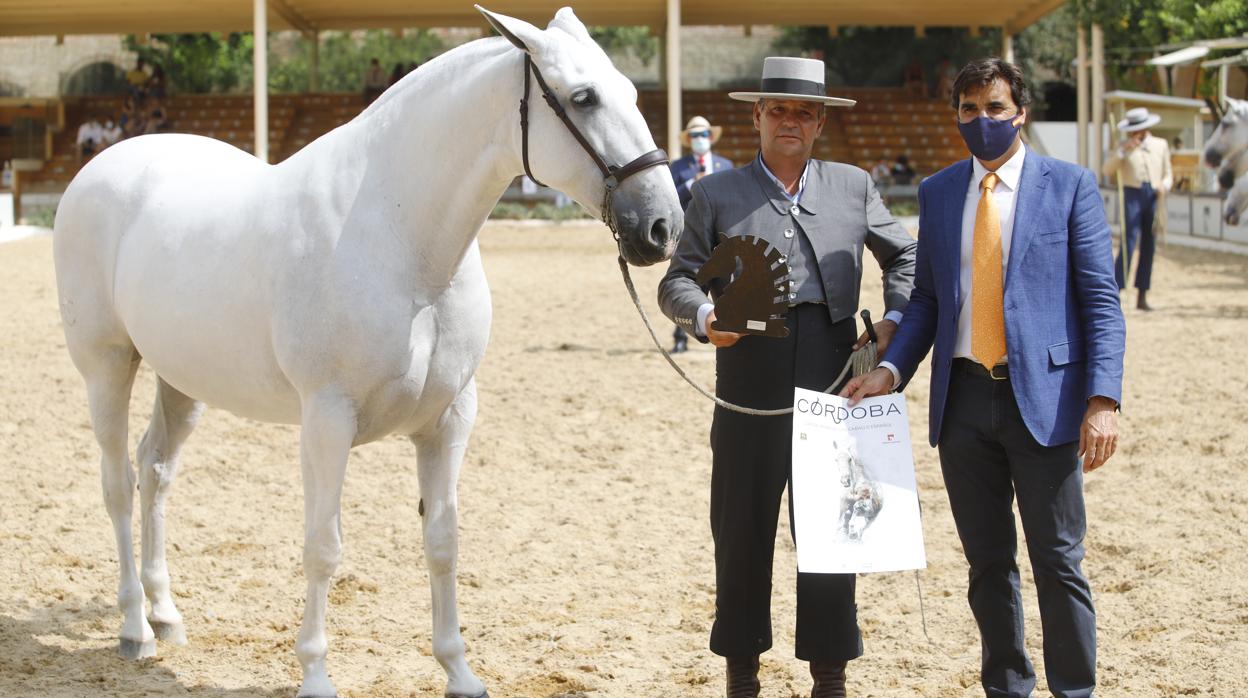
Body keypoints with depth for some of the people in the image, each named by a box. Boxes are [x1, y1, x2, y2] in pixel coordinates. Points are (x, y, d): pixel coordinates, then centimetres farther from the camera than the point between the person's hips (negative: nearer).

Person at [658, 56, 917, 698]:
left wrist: (896, 319, 6)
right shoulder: (716, 194, 8)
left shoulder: (853, 186, 13)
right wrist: (704, 317, -17)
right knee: (742, 530, 5)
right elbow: (676, 280, 4)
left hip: (834, 383, 1)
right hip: (749, 386, -1)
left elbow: (904, 255, 22)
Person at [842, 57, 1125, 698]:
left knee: (1058, 561, 0)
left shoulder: (1070, 186, -1)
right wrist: (891, 370, -3)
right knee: (987, 561, 11)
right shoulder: (937, 193, 11)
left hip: (1042, 397, -4)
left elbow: (1101, 301, -4)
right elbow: (926, 296, 13)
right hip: (963, 399, 4)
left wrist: (1102, 399, -14)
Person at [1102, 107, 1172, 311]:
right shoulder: (1124, 147, 3)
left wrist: (1164, 186, -8)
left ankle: (1142, 297, 13)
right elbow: (1107, 170, -9)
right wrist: (1123, 150, -19)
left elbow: (1168, 175, 14)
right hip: (1132, 196, -4)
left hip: (1153, 198, 4)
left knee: (1148, 248, 6)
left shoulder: (1161, 145, 11)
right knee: (1128, 244, -13)